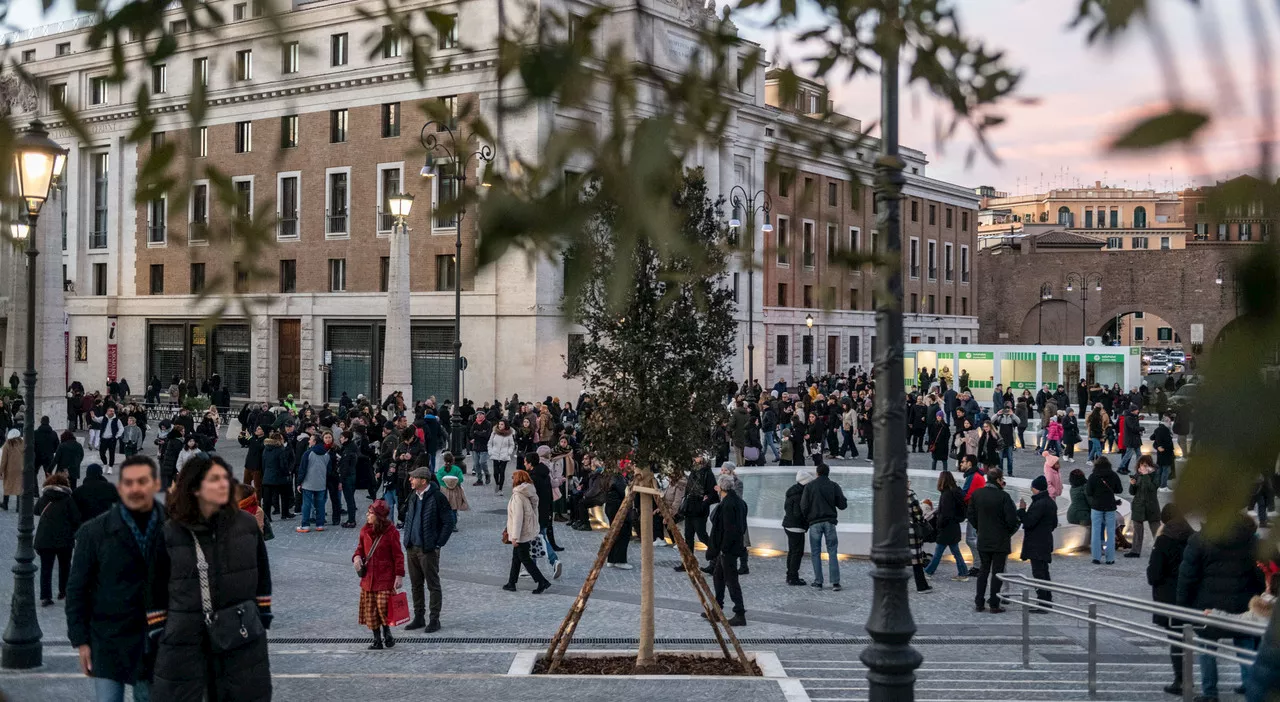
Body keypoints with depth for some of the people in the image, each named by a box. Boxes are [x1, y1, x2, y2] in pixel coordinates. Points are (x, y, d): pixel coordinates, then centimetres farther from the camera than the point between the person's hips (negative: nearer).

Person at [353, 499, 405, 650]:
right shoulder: (365, 530, 5)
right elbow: (360, 548, 17)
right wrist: (357, 557, -6)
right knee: (370, 610, 7)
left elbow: (398, 555, -8)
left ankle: (387, 634, 14)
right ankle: (377, 639, 19)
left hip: (385, 578, -5)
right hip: (368, 577, 5)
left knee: (384, 607, -11)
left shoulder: (391, 532, -11)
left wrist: (399, 575, -12)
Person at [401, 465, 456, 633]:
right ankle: (418, 618, 23)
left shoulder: (437, 497, -14)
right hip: (411, 548, 7)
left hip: (428, 549, -7)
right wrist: (407, 539, 11)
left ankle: (435, 620, 9)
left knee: (433, 585, 2)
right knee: (415, 585, 13)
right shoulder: (413, 496, 7)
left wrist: (438, 543, -12)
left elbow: (448, 522, -12)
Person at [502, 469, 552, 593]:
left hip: (522, 532, -9)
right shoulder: (530, 493, 6)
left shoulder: (518, 495, -20)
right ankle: (511, 583, 26)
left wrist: (515, 536, -21)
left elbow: (517, 517, -23)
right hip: (530, 531, 9)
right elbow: (534, 512, 12)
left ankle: (542, 582, -1)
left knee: (525, 559, 1)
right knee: (516, 557, 18)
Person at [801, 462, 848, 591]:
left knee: (815, 553, 7)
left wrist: (807, 519, 12)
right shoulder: (834, 486, 1)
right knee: (832, 552, 4)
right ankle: (835, 582, -3)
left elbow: (803, 506, -5)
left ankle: (818, 582, 6)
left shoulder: (809, 486, -2)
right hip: (829, 522, 1)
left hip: (814, 523, -1)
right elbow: (843, 505, 1)